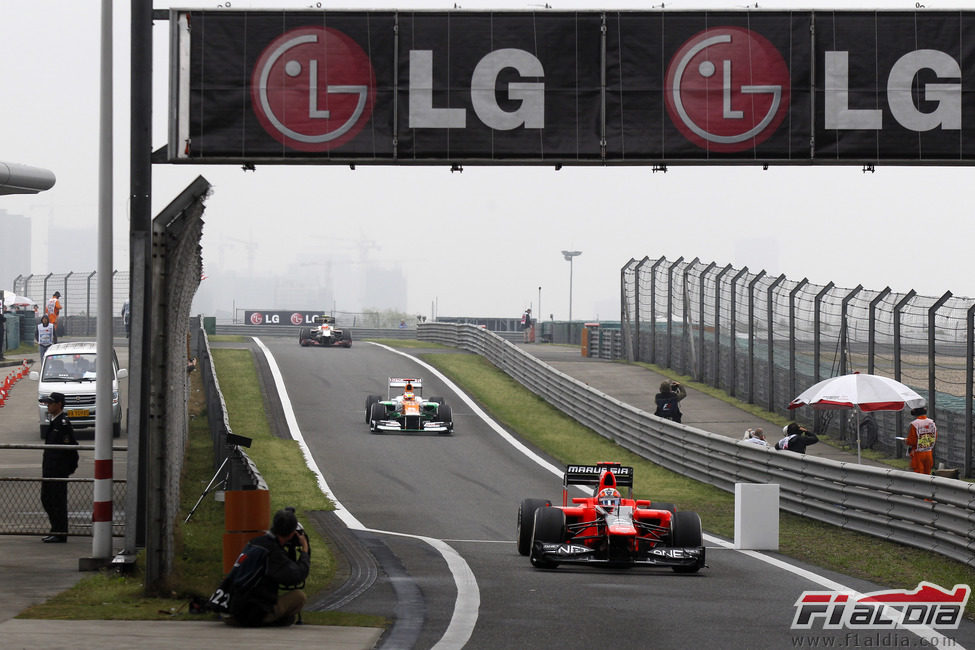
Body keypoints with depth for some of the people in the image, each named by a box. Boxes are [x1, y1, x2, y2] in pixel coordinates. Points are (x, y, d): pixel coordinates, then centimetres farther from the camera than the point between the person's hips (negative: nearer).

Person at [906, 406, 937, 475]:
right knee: (927, 475, 14)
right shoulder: (932, 423, 0)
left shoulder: (914, 425, -17)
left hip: (918, 453, -5)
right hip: (929, 453, 5)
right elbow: (935, 439, 9)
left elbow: (911, 441, -16)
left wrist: (906, 441, 5)